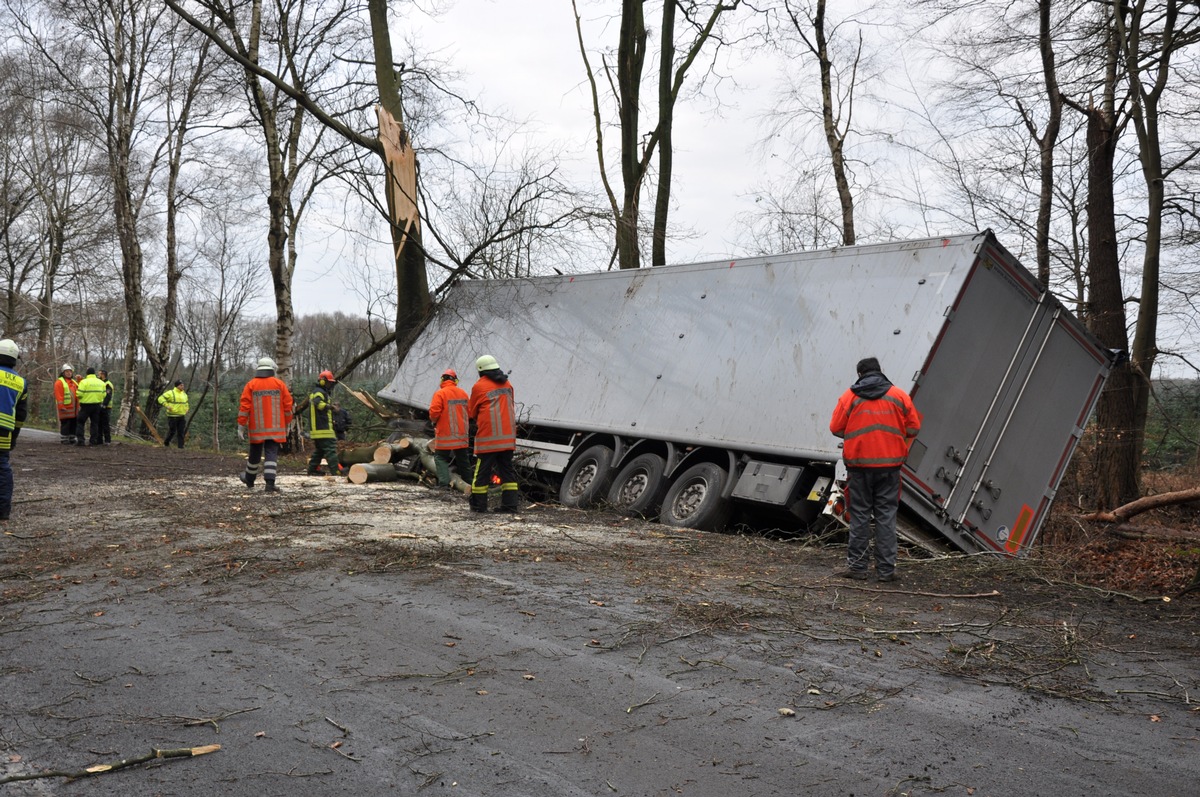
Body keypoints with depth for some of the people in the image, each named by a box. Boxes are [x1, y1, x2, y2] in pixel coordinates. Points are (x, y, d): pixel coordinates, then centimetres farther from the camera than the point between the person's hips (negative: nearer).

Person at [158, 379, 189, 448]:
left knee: (181, 432, 2)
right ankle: (166, 442, 25)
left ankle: (180, 446, 4)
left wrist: (186, 409, 16)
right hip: (173, 416, -6)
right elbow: (161, 398, -10)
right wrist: (167, 405, -19)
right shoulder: (171, 393, -8)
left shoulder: (184, 394, 14)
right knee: (172, 431, 0)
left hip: (182, 416, 6)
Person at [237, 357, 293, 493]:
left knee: (255, 454, 16)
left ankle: (249, 479, 34)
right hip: (275, 428, -1)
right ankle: (270, 483, -15)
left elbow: (244, 407, -5)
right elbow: (288, 406, 2)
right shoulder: (279, 384, 1)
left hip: (257, 428, 1)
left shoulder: (251, 385, 0)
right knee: (271, 454, -3)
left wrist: (241, 426, -2)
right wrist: (287, 424, 13)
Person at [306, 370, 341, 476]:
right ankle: (335, 470, -18)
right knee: (330, 448, -14)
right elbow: (318, 403, -32)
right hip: (323, 429, -11)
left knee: (320, 450, 18)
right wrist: (330, 407, -40)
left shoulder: (319, 392, 24)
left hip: (316, 428, 11)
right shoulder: (319, 392, -10)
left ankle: (313, 469, 21)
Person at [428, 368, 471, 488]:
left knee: (440, 457, 3)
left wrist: (434, 420, 3)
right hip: (462, 434, 5)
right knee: (463, 458, 15)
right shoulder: (463, 393, 4)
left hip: (445, 434, -5)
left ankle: (444, 482, -10)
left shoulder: (440, 393, -12)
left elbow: (434, 412, -17)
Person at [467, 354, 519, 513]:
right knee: (507, 470, 9)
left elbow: (472, 412, 4)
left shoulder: (479, 386, -5)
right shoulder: (507, 384, 11)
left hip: (488, 437, -5)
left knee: (482, 470, 3)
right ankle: (509, 504, 7)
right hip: (508, 437, 5)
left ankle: (479, 505, 7)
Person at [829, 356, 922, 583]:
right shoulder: (899, 395, 3)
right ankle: (886, 569, 5)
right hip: (890, 463, 1)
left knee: (860, 515, 7)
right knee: (886, 515, 5)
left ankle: (856, 566, 8)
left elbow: (836, 428, -1)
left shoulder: (850, 396, -1)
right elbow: (914, 426, 5)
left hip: (859, 463, -1)